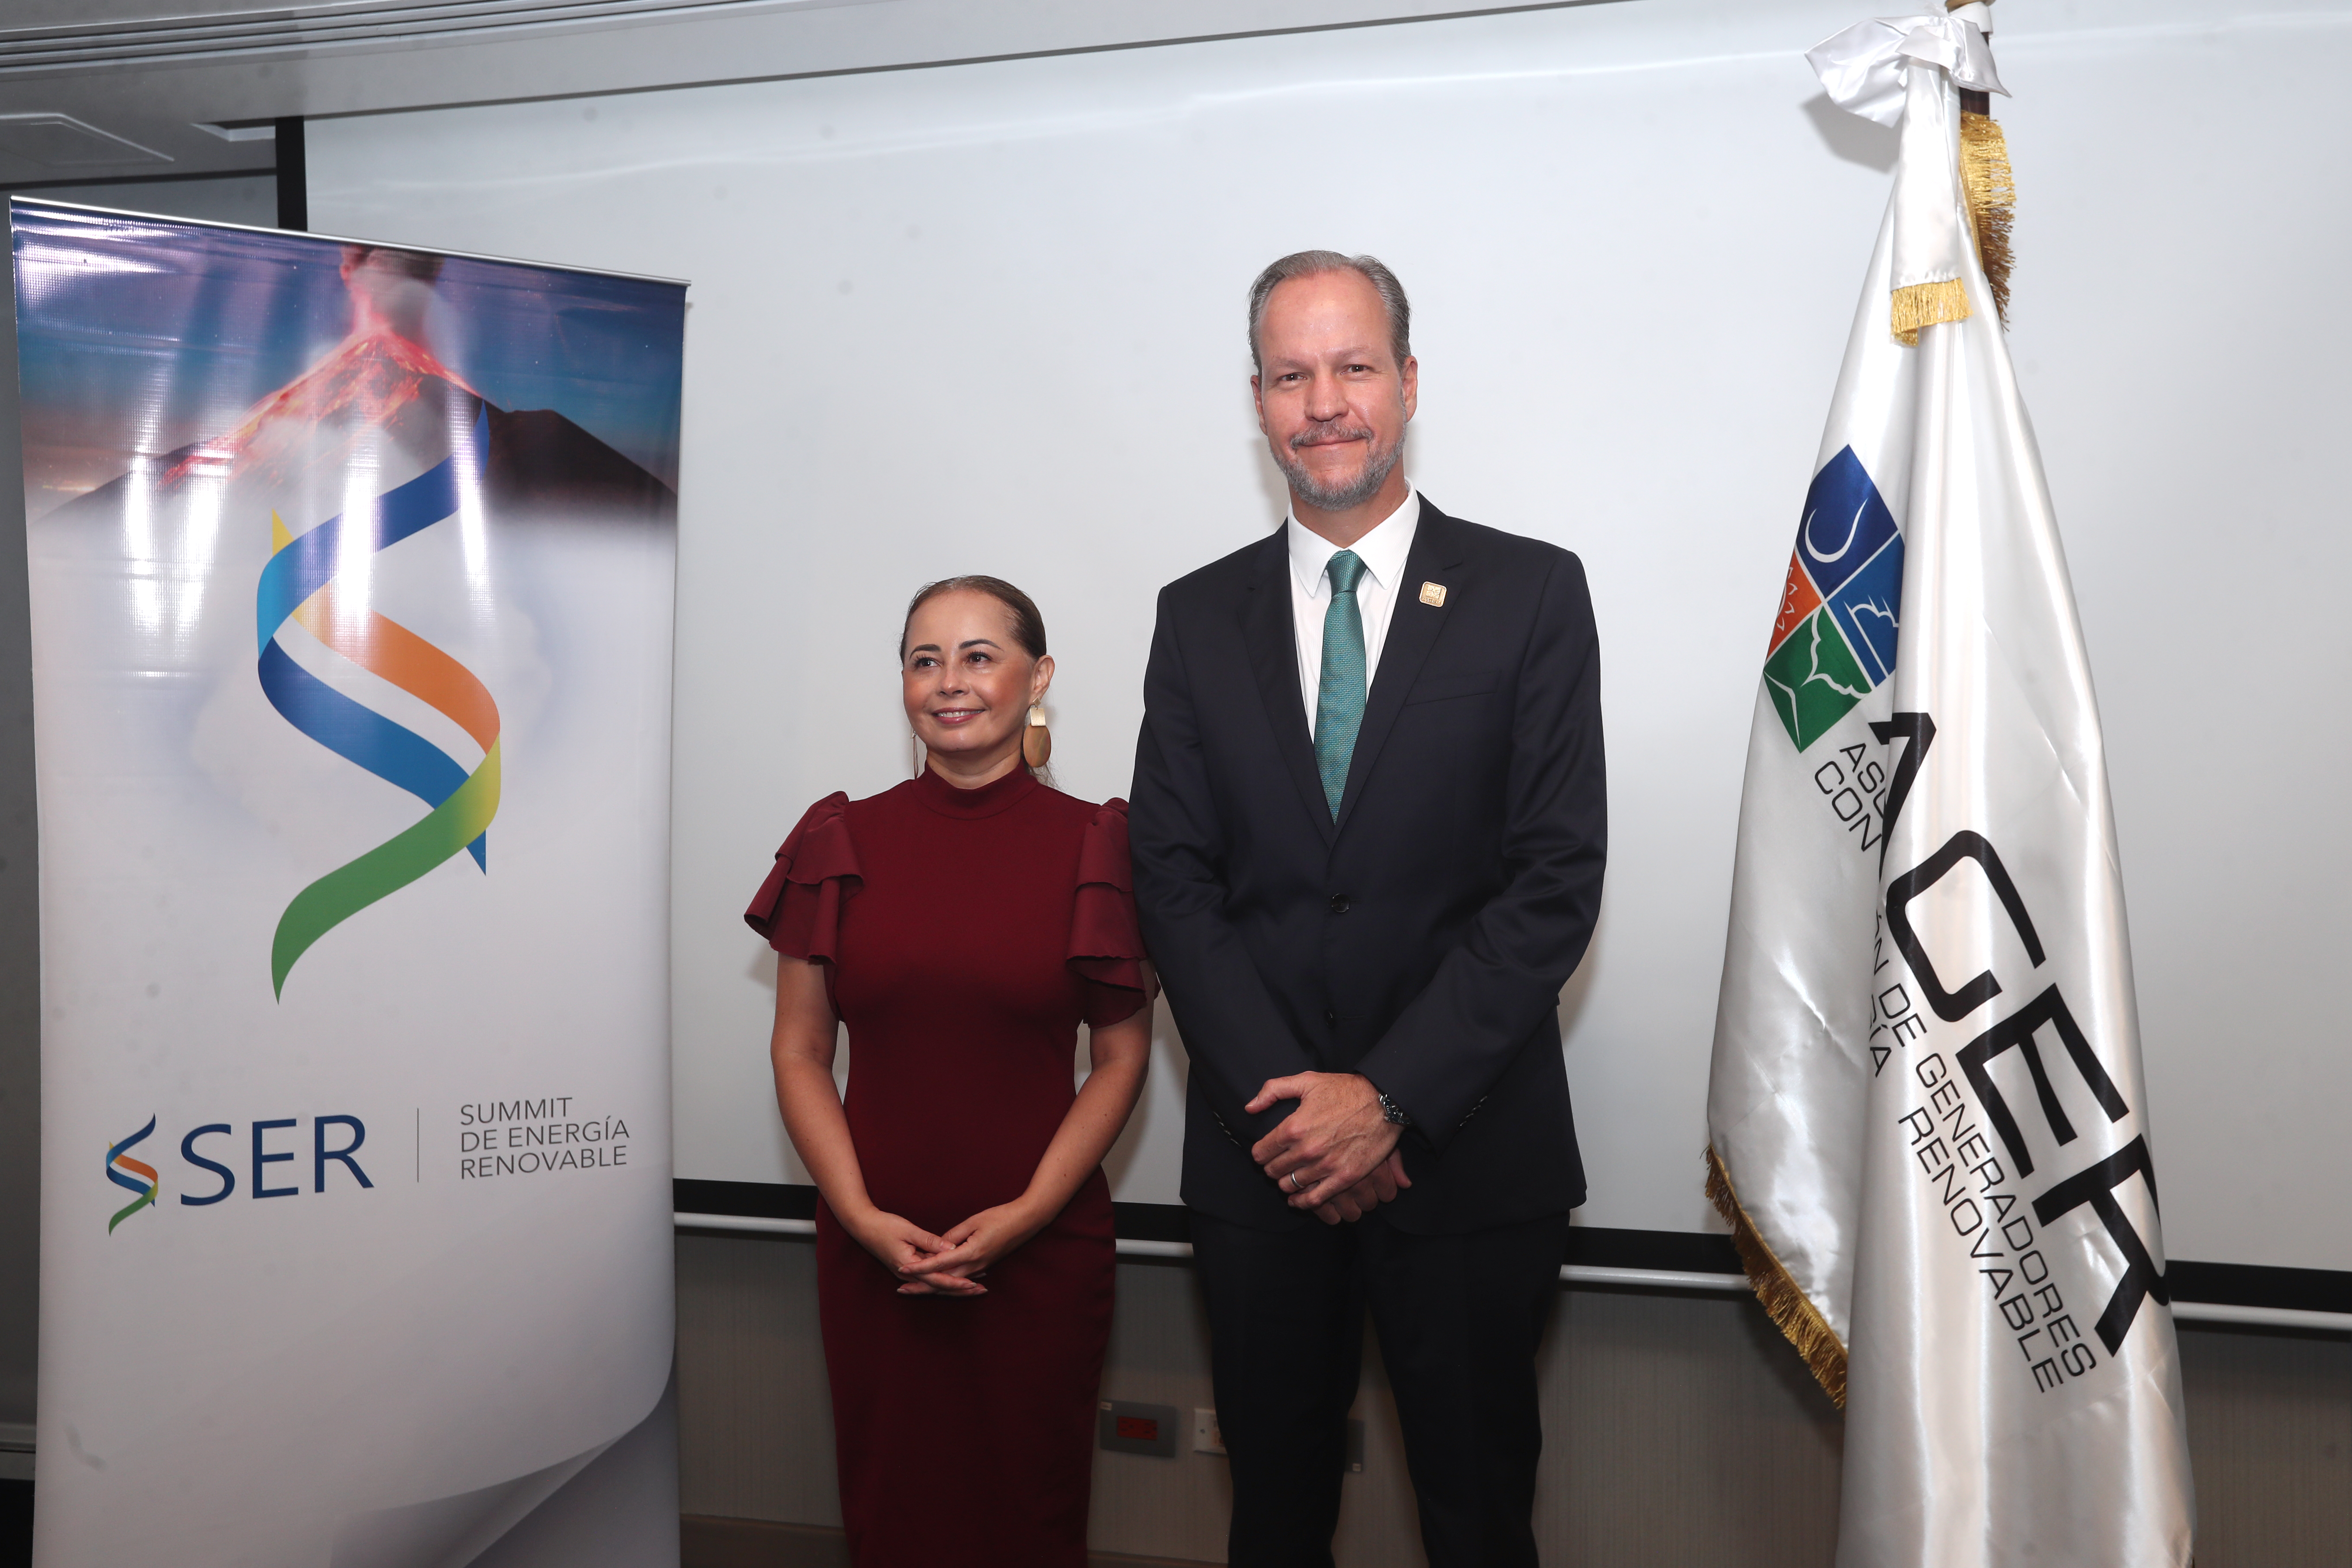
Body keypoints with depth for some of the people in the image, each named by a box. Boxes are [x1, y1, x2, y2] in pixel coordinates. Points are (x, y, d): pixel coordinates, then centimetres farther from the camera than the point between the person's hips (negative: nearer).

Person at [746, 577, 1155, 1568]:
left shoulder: (1096, 846, -3)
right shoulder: (842, 844, 2)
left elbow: (1122, 1058, -1)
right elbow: (799, 1051, 3)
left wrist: (1026, 1212, -11)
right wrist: (861, 1214, -9)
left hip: (1044, 1247, -1)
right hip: (873, 1247, 1)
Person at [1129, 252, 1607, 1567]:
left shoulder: (1531, 592, -3)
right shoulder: (1199, 616, 6)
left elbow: (1558, 878, -9)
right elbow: (1175, 880, 0)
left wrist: (1391, 1098, -15)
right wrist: (1287, 1099, -11)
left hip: (1468, 1152, -2)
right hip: (1263, 1151, 2)